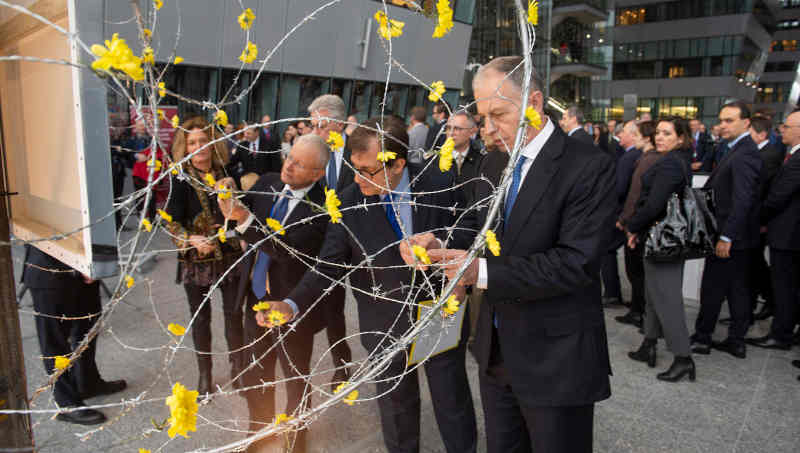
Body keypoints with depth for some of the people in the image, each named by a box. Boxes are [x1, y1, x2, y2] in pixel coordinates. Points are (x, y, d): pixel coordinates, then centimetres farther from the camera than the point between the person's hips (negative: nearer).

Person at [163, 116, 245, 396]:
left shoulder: (227, 174, 0)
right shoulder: (181, 181, -8)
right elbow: (171, 222, -14)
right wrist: (193, 239, -30)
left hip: (230, 255, 2)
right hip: (196, 259, -1)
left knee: (234, 312, 9)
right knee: (201, 317, 11)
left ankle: (236, 363, 31)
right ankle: (204, 374, 28)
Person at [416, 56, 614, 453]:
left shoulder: (589, 167, -17)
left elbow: (575, 263, -24)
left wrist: (483, 271, -30)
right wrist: (440, 244, -9)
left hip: (556, 359, -6)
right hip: (497, 348, 7)